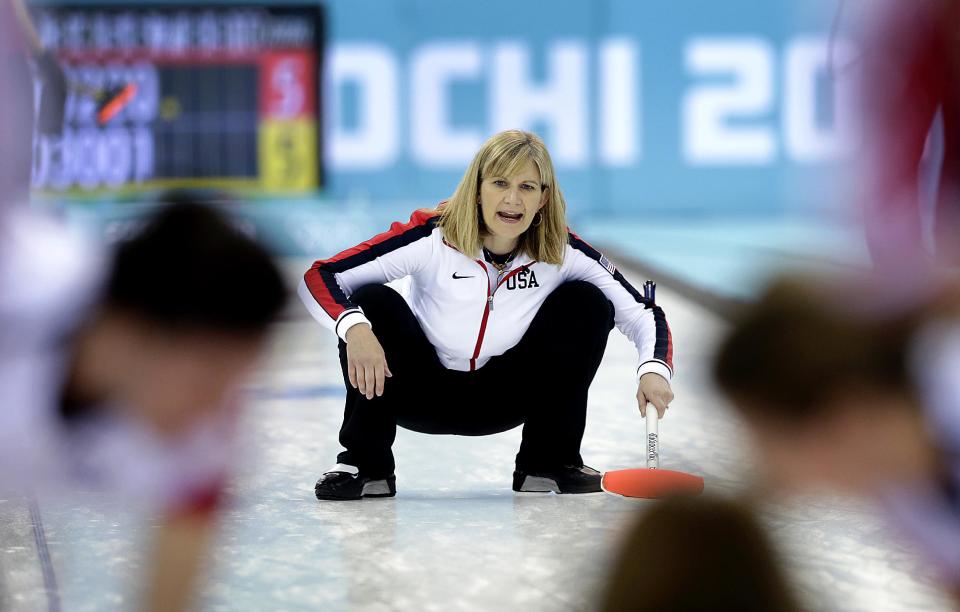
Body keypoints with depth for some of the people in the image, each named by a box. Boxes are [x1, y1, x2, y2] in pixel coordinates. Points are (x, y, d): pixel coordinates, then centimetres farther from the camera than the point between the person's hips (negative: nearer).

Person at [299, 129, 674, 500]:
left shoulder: (562, 252, -16)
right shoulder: (432, 238, -23)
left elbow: (642, 312, -13)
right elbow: (319, 277, -26)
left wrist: (653, 369, -35)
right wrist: (354, 327, -46)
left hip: (504, 400, 2)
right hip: (424, 395, -2)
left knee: (587, 302, -15)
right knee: (373, 301, -27)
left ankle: (548, 463, -4)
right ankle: (364, 467, -16)